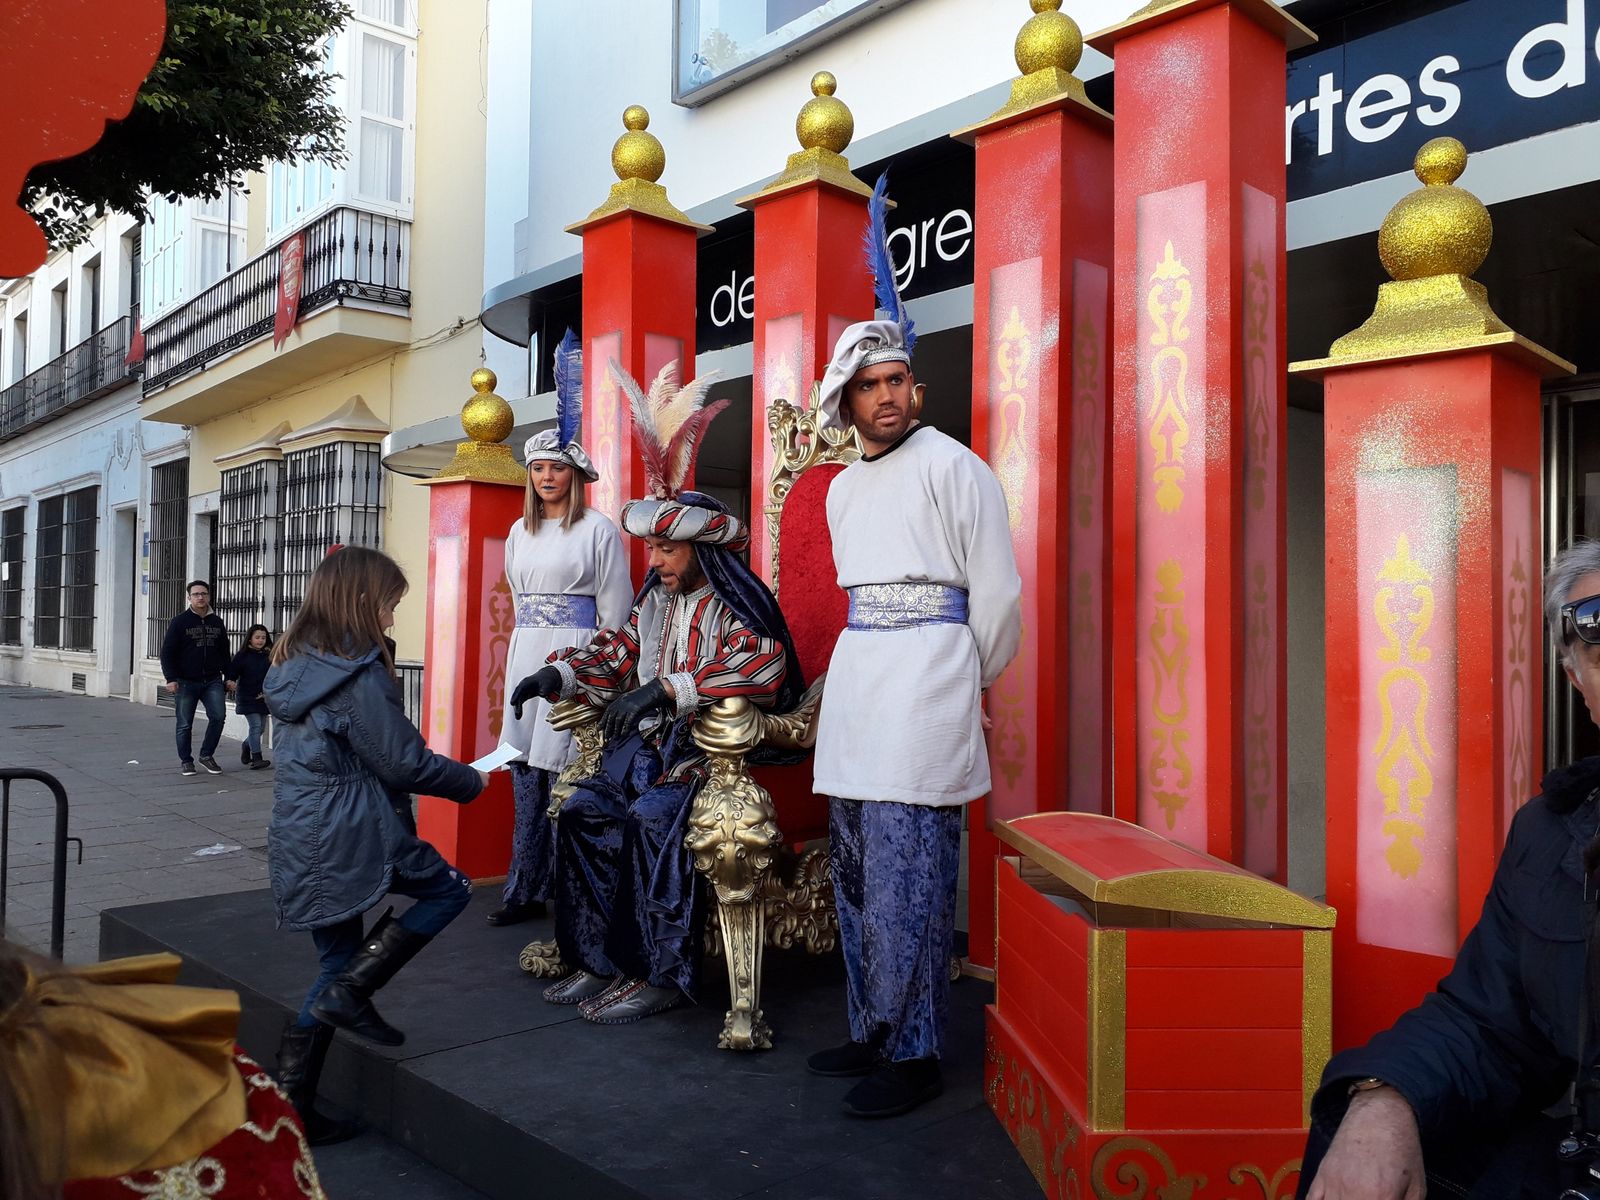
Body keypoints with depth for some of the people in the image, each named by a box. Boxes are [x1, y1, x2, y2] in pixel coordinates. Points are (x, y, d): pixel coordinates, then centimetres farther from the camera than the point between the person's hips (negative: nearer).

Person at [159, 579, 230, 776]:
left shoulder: (217, 622, 10)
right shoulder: (179, 622, -2)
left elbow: (224, 652, 17)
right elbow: (167, 652, -5)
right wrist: (171, 678, -13)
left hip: (212, 681, 3)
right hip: (186, 682, -3)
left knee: (218, 716, -9)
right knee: (185, 724, 5)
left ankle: (206, 755, 8)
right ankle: (186, 760, 19)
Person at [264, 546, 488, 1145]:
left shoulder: (294, 666, 11)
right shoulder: (360, 675, -17)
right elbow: (405, 762, -14)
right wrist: (470, 781, 2)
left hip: (300, 842, 9)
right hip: (354, 837, -9)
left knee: (336, 962, 17)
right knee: (450, 889, 11)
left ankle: (289, 1102, 19)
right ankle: (351, 992, 0)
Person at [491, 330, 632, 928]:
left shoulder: (599, 530, -3)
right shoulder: (519, 532, 16)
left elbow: (614, 608, -4)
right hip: (527, 653, 6)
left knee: (566, 777, -6)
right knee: (526, 776, 5)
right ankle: (525, 892, 11)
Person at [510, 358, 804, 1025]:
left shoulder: (738, 606, -10)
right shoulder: (655, 601, 16)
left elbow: (763, 668, -28)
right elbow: (617, 654, 21)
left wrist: (666, 690, -34)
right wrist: (559, 675, 1)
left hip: (709, 746, -8)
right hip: (648, 742, 8)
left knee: (653, 820, -28)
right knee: (582, 810, -10)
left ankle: (660, 973, -16)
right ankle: (599, 957, -2)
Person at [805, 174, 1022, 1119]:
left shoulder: (955, 467, -3)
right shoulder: (843, 489, 18)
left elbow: (997, 592, -4)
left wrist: (972, 681, 4)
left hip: (926, 689, -8)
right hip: (854, 685, 8)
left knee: (908, 877, -8)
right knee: (857, 874, 12)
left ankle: (915, 1054, 3)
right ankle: (873, 1030, 24)